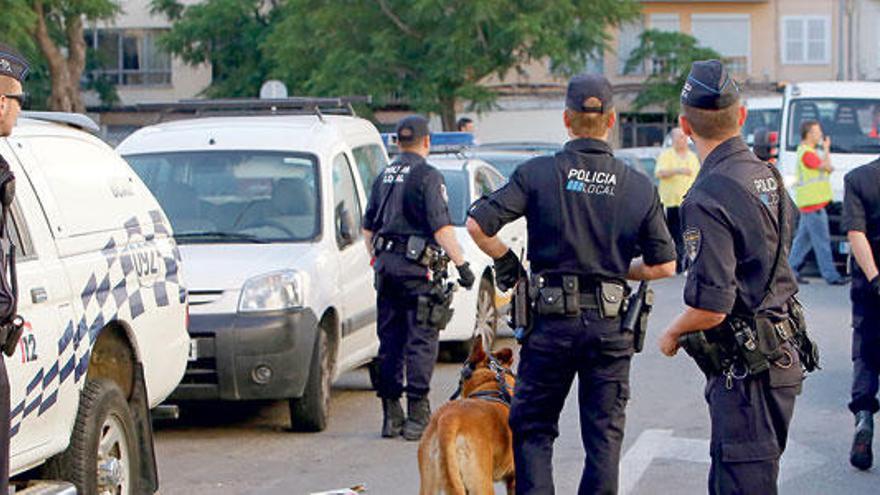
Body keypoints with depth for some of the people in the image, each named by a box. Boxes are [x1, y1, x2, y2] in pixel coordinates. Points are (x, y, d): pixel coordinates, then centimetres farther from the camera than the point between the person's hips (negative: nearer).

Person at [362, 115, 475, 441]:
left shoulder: (384, 177, 14)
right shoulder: (427, 176, -9)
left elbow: (368, 228, 20)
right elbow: (441, 227, -17)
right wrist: (462, 264, -15)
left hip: (386, 264, 7)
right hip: (417, 266, -7)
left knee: (390, 340, 10)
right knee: (421, 340, -4)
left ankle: (391, 415, 13)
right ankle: (417, 415, -7)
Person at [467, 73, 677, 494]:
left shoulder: (538, 174, -6)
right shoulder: (640, 187, 1)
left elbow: (476, 224, -12)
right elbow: (664, 266, 4)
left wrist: (504, 259, 5)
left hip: (551, 321, -1)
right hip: (611, 324, 1)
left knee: (532, 429, 12)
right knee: (604, 436, 9)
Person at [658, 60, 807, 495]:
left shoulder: (709, 197, -20)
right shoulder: (769, 177, 8)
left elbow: (710, 307, -24)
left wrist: (672, 334, -4)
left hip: (746, 368, -9)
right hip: (782, 356, 9)